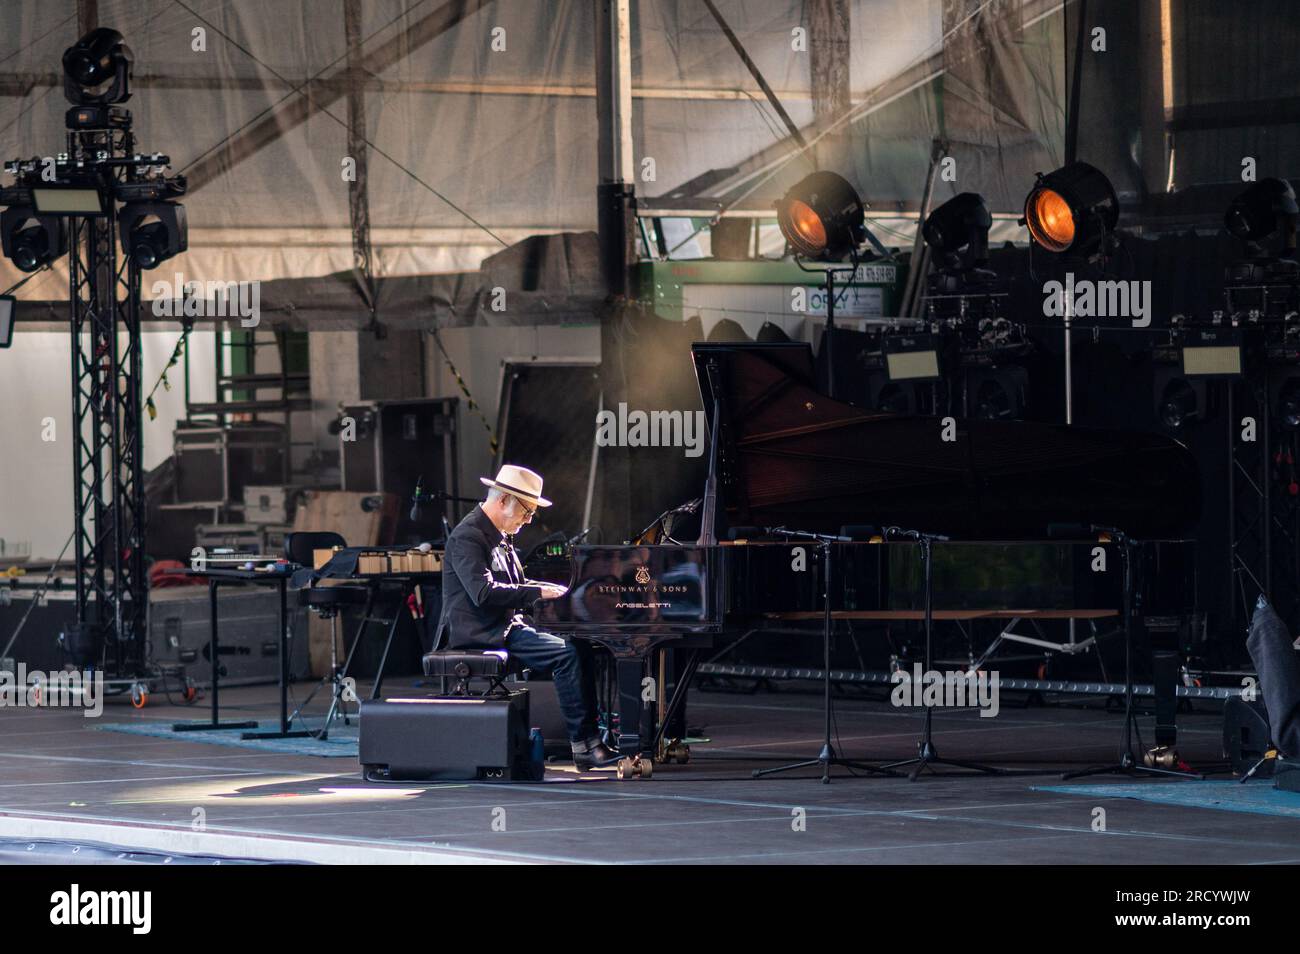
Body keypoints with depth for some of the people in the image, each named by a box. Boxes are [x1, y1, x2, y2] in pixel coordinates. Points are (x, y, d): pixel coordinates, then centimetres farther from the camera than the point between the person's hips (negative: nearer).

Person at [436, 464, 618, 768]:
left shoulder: (499, 537, 19)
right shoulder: (468, 536, -13)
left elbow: (514, 585, 27)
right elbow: (484, 593, -24)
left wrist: (554, 590, 10)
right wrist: (539, 592, -22)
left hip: (507, 625, 10)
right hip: (481, 634, -10)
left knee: (580, 648, -4)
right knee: (566, 654, -23)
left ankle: (592, 731, -10)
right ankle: (583, 745, -22)